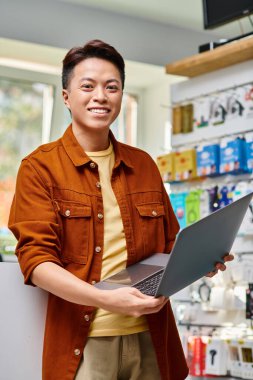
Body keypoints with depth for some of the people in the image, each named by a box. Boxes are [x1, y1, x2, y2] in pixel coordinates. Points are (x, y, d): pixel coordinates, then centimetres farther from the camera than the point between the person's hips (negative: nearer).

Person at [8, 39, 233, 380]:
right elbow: (35, 259, -11)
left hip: (149, 338, 5)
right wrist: (105, 299, -24)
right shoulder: (40, 167, -2)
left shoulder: (144, 165, 12)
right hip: (82, 341, -4)